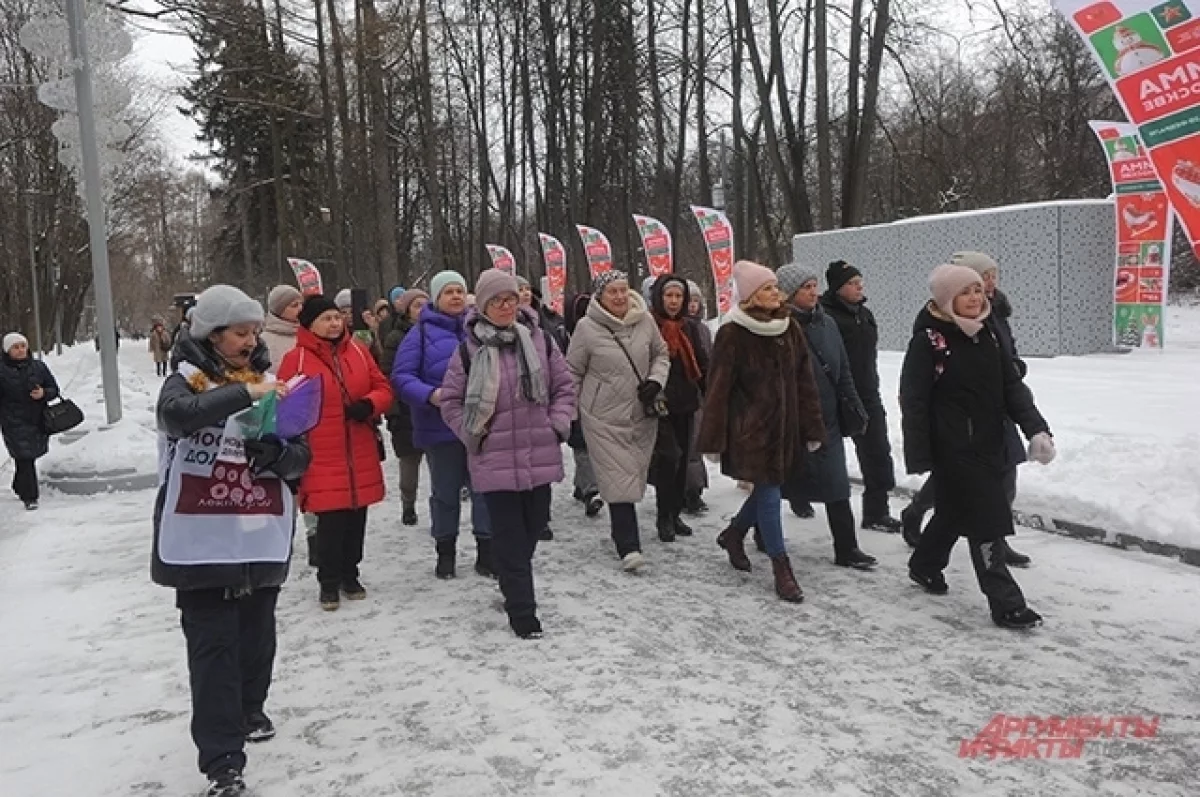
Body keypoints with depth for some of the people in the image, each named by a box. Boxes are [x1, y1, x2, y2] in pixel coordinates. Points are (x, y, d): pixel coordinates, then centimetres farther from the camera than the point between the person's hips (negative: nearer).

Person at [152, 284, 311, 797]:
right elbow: (177, 414, -29)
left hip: (262, 536, 4)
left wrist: (276, 454, -16)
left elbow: (301, 459, 5)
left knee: (257, 636, 16)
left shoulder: (267, 381, 8)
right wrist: (244, 393, -33)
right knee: (214, 647, -4)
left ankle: (249, 711, 40)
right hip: (202, 540, -4)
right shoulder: (187, 379, -3)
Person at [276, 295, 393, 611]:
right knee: (330, 520, -2)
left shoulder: (358, 350, 6)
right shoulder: (296, 359, -6)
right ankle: (329, 582, 16)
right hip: (322, 458, -4)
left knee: (356, 517, 12)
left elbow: (383, 389, 11)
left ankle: (350, 574, 29)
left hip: (361, 455, 4)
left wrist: (369, 404, -11)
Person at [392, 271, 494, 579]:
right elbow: (401, 377, -8)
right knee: (445, 491, 12)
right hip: (441, 426, -2)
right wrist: (430, 395, -23)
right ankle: (445, 550, 29)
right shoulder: (422, 332, -4)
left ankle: (487, 550, 20)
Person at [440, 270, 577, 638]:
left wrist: (558, 425, 0)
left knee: (532, 529, 15)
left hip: (540, 454, 3)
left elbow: (564, 386, 10)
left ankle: (514, 589, 38)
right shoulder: (469, 350, -4)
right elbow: (450, 400, 3)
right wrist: (472, 434, -5)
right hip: (495, 460, -3)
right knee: (510, 537, -1)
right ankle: (522, 613, 7)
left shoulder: (540, 339, 3)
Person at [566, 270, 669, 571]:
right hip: (604, 418, -4)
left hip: (642, 414, 4)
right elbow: (573, 372, 0)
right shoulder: (587, 328, -10)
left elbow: (661, 354, 14)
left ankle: (623, 532, 32)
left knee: (634, 478, 13)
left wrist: (656, 380, -4)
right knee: (619, 481, -8)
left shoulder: (644, 320, -2)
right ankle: (629, 548, -6)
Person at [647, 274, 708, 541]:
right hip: (660, 404, -5)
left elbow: (702, 365, 12)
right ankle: (664, 517, 3)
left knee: (683, 459, 10)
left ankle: (675, 514, 23)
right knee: (669, 456, -11)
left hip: (686, 403, 6)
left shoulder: (690, 327, 9)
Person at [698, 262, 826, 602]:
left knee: (768, 488, 14)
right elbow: (719, 388, -10)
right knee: (768, 491, -2)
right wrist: (713, 439, -11)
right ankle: (782, 568, 9)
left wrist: (812, 427, 7)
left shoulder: (790, 329, 5)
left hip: (783, 426, 6)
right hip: (750, 428, -6)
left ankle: (733, 534, 40)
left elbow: (804, 381, 8)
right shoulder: (733, 335, -12)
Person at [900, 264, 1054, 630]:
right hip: (954, 447, -7)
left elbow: (1012, 387, 6)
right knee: (984, 521, -5)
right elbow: (913, 401, -14)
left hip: (989, 443, 7)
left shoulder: (987, 336, 8)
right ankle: (1006, 603, 4)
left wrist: (1036, 429, -9)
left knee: (954, 510, 20)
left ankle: (924, 565, 42)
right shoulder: (928, 340, -12)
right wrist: (918, 456, -17)